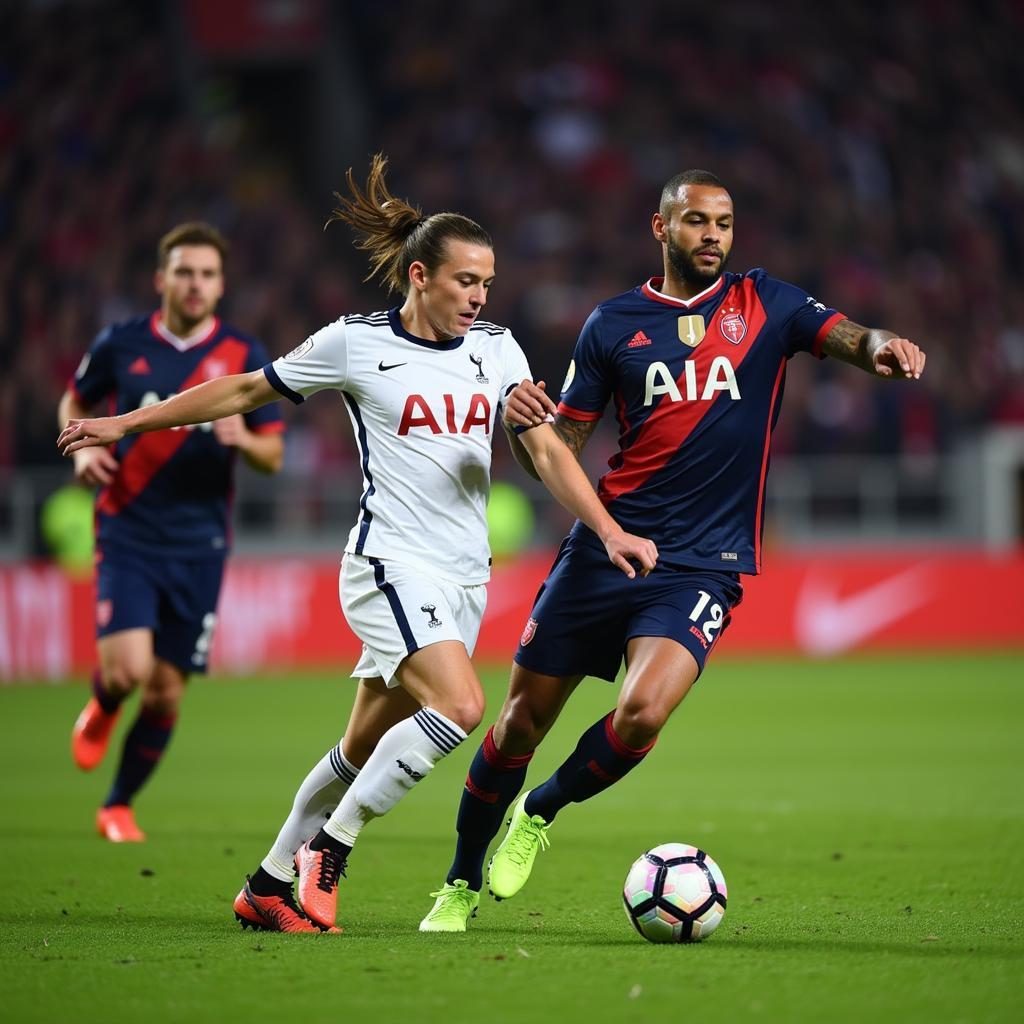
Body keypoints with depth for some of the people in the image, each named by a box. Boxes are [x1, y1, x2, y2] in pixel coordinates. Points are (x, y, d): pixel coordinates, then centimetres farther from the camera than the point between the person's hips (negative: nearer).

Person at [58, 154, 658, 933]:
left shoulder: (496, 349, 8)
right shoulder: (355, 344, -4)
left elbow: (545, 448, 5)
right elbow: (246, 392, 6)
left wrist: (609, 529, -10)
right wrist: (126, 424, 10)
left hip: (465, 577, 6)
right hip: (391, 566, -5)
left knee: (365, 749, 10)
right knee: (460, 706, -25)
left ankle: (268, 888, 25)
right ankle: (326, 849, -12)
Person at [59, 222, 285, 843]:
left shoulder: (244, 357, 1)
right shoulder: (121, 345, 0)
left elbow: (273, 455, 4)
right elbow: (74, 403, 17)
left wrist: (244, 439, -19)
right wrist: (83, 447, -3)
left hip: (199, 545, 1)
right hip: (128, 535, -1)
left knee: (167, 687, 3)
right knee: (126, 668, -19)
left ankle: (120, 806, 23)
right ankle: (101, 713, 19)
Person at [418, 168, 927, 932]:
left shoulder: (764, 305, 6)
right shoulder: (614, 324, 6)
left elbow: (850, 339, -8)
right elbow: (558, 452, 8)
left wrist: (884, 348, -32)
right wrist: (524, 424, -15)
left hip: (701, 564, -1)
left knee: (642, 713, -24)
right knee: (524, 719, 5)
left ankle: (538, 814, 6)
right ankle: (461, 884, 26)